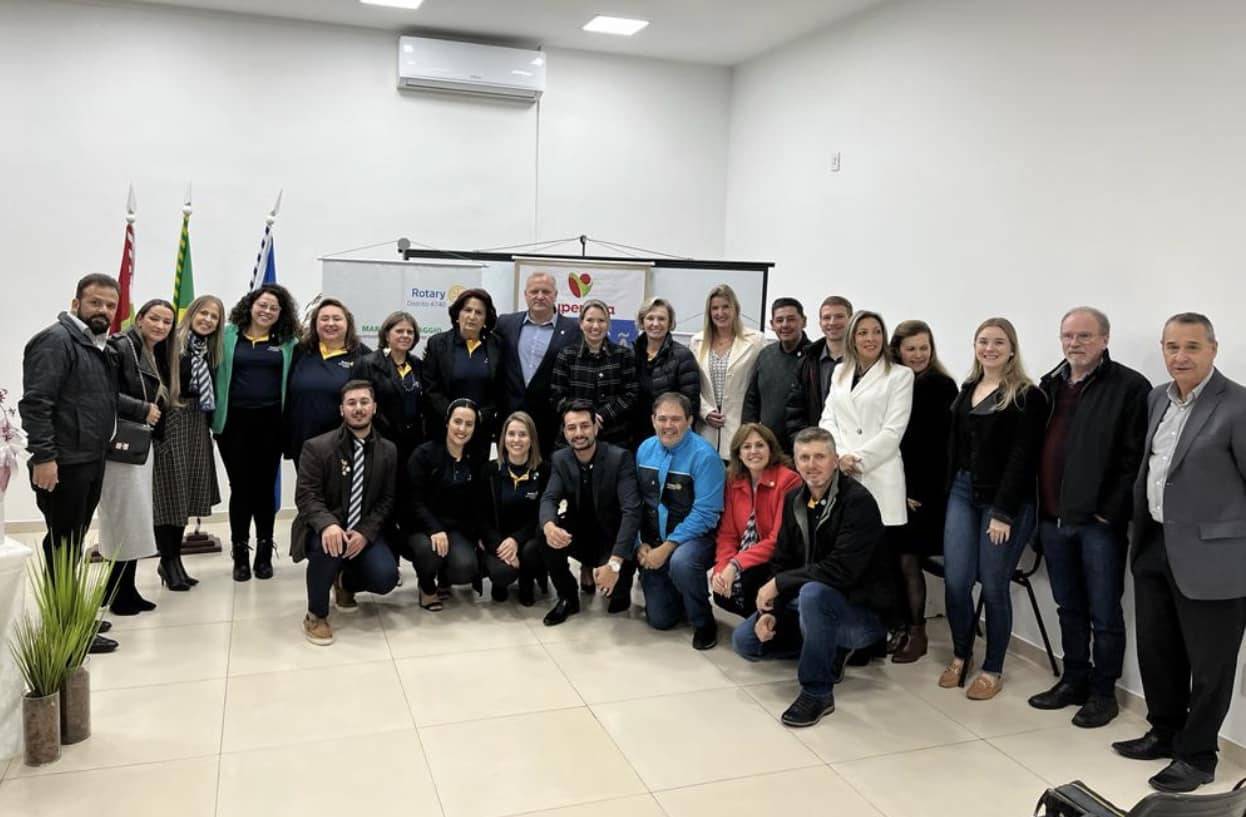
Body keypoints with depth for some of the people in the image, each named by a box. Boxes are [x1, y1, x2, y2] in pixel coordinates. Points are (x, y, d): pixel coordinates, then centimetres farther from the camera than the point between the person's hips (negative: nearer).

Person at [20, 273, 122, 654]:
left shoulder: (100, 347, 16)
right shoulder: (56, 341, -12)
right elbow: (35, 404, -19)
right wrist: (43, 457, -23)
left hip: (90, 461, 9)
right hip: (64, 463, -9)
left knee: (73, 543, 16)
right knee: (63, 544, -3)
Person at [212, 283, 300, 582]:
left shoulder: (288, 342, 5)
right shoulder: (228, 336, 3)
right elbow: (214, 372, 0)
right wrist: (214, 414, -7)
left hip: (270, 422, 1)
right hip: (234, 421, 0)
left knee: (265, 487, 7)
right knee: (240, 487, 5)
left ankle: (264, 553, 18)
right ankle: (240, 555, 15)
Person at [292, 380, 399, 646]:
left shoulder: (388, 450, 2)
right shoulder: (317, 447, -9)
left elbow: (386, 500, 1)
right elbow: (306, 496, -15)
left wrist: (365, 532, -17)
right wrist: (328, 524, -35)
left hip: (364, 531, 3)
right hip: (324, 529, -3)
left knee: (386, 577, -20)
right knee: (329, 545, -38)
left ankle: (345, 582, 19)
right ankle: (315, 615, -12)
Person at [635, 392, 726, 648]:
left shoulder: (704, 456, -18)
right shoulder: (645, 449, -1)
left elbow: (704, 513, -22)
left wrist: (667, 547, -24)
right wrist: (642, 544, -8)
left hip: (694, 538, -5)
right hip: (655, 542, 5)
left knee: (681, 562, -39)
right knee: (659, 619, 5)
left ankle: (704, 624, -12)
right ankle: (683, 597, 40)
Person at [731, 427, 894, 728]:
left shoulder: (858, 501, -21)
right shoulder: (794, 500, 2)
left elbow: (841, 570, -30)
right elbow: (782, 562, 5)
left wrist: (779, 584, -24)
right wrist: (770, 610, -10)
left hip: (862, 610, -8)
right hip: (806, 600, 8)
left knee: (813, 593, -39)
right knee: (744, 640, -1)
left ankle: (818, 692, -19)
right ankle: (830, 650, 15)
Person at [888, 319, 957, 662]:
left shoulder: (942, 386, -4)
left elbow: (943, 444, -7)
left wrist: (917, 491, -9)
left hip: (924, 490, -4)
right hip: (894, 488, 4)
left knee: (908, 560, -2)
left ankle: (917, 633, 12)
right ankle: (899, 627, 16)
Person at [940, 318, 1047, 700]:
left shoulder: (1027, 396, -7)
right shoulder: (967, 390, 13)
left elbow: (1022, 458, -12)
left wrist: (1003, 512, -15)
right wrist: (949, 491, 7)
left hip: (1004, 500, -5)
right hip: (962, 493, 5)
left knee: (993, 586, 2)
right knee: (955, 581, 3)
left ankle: (992, 670, 18)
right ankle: (960, 655, 23)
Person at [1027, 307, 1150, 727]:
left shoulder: (1130, 387, -7)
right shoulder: (1049, 385, 12)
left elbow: (1135, 457, -12)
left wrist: (1110, 512, -15)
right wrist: (1040, 507, 7)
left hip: (1099, 520, -5)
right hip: (1054, 519, 6)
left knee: (1104, 613, 6)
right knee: (1069, 608, 17)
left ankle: (1103, 692, 20)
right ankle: (1074, 680, 30)